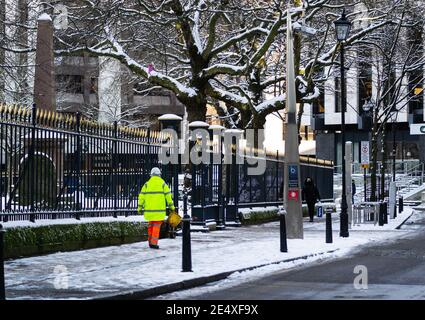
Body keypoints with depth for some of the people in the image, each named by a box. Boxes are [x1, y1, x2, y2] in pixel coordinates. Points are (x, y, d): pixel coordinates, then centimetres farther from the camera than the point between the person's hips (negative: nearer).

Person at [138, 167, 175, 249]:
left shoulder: (147, 184, 4)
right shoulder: (162, 183, 0)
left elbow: (142, 196, 0)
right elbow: (168, 195, -2)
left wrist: (140, 207, 4)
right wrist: (171, 206, 6)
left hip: (149, 208, 3)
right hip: (159, 209, -2)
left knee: (151, 224, 18)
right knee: (157, 225, -1)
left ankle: (150, 241, 20)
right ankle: (154, 243, -8)